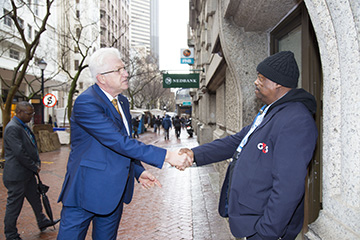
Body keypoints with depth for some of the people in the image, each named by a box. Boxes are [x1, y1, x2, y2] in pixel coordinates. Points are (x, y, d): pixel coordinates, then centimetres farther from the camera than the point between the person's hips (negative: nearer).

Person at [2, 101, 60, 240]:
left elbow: (32, 146, 19)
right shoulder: (12, 128, -21)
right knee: (14, 204, 4)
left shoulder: (24, 126, 11)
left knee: (35, 198, 21)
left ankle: (42, 222, 38)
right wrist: (34, 167, -15)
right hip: (16, 175, -10)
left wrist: (37, 163, 7)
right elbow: (19, 153, -25)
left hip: (28, 173, 10)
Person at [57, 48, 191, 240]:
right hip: (87, 189, -7)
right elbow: (119, 142, -28)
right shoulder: (86, 103, -21)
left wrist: (138, 171, 5)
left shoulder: (122, 101, 8)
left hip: (114, 192, 8)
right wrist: (166, 156, -28)